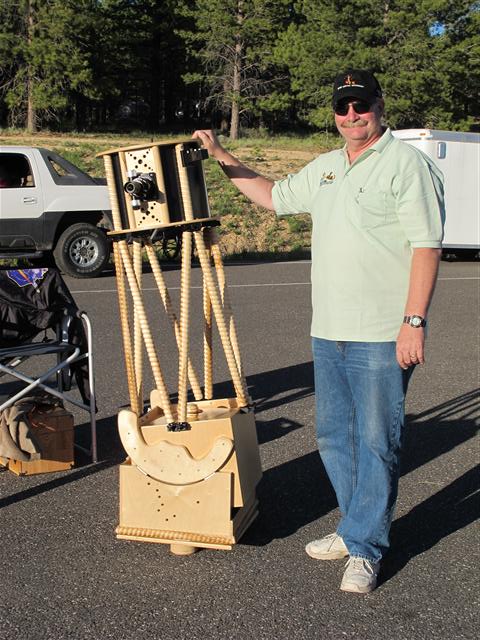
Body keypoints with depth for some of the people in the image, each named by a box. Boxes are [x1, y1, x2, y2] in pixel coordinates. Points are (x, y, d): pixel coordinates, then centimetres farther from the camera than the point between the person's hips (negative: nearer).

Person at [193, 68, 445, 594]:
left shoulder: (407, 164, -7)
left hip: (381, 336, -8)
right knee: (334, 436, 15)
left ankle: (364, 548, 12)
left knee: (376, 442, 0)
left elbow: (426, 246, -13)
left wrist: (414, 321, -20)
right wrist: (221, 157, 24)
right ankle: (356, 527, 30)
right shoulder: (325, 167, 16)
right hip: (328, 333, 8)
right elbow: (274, 197, 30)